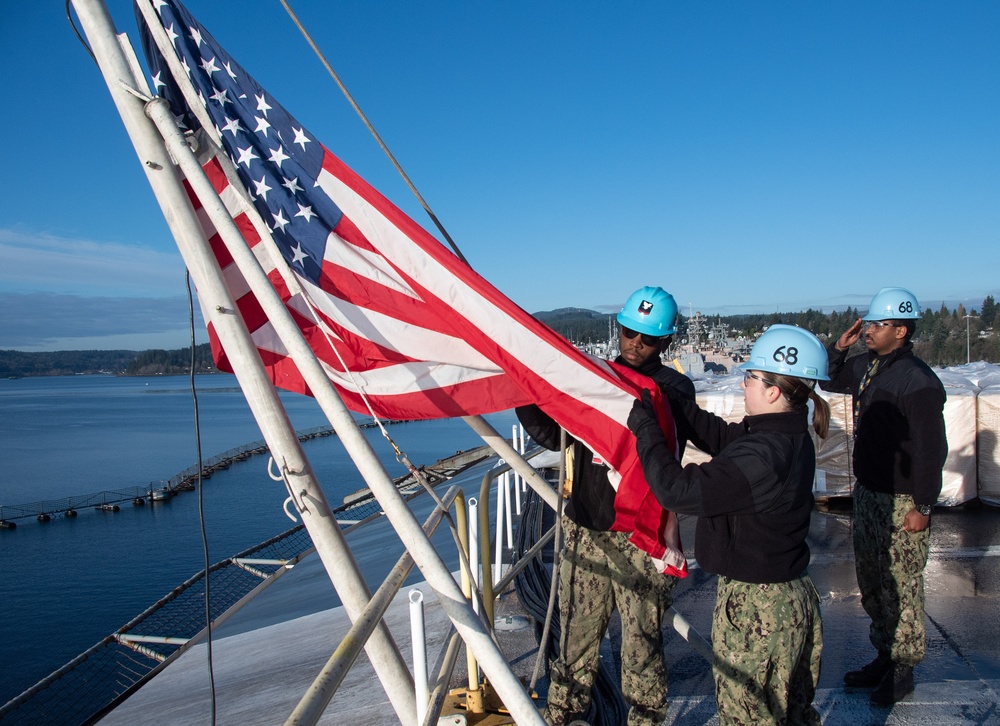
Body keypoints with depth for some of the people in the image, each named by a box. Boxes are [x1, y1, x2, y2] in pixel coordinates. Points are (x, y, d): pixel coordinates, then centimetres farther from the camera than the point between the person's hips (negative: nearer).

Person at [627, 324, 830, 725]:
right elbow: (720, 435, 10)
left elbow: (676, 489, -28)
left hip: (755, 609, -9)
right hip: (792, 598, 9)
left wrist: (644, 426, -18)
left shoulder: (761, 455, -29)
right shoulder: (792, 438, 0)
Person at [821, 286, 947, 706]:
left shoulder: (918, 380, -20)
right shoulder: (865, 366, 4)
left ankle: (902, 670, 19)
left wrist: (922, 506, -17)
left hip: (901, 502, -8)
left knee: (901, 586, 4)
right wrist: (839, 348, 4)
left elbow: (931, 448, -19)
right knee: (870, 582, 18)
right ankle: (883, 656, 33)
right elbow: (830, 381, 23)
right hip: (866, 492, 9)